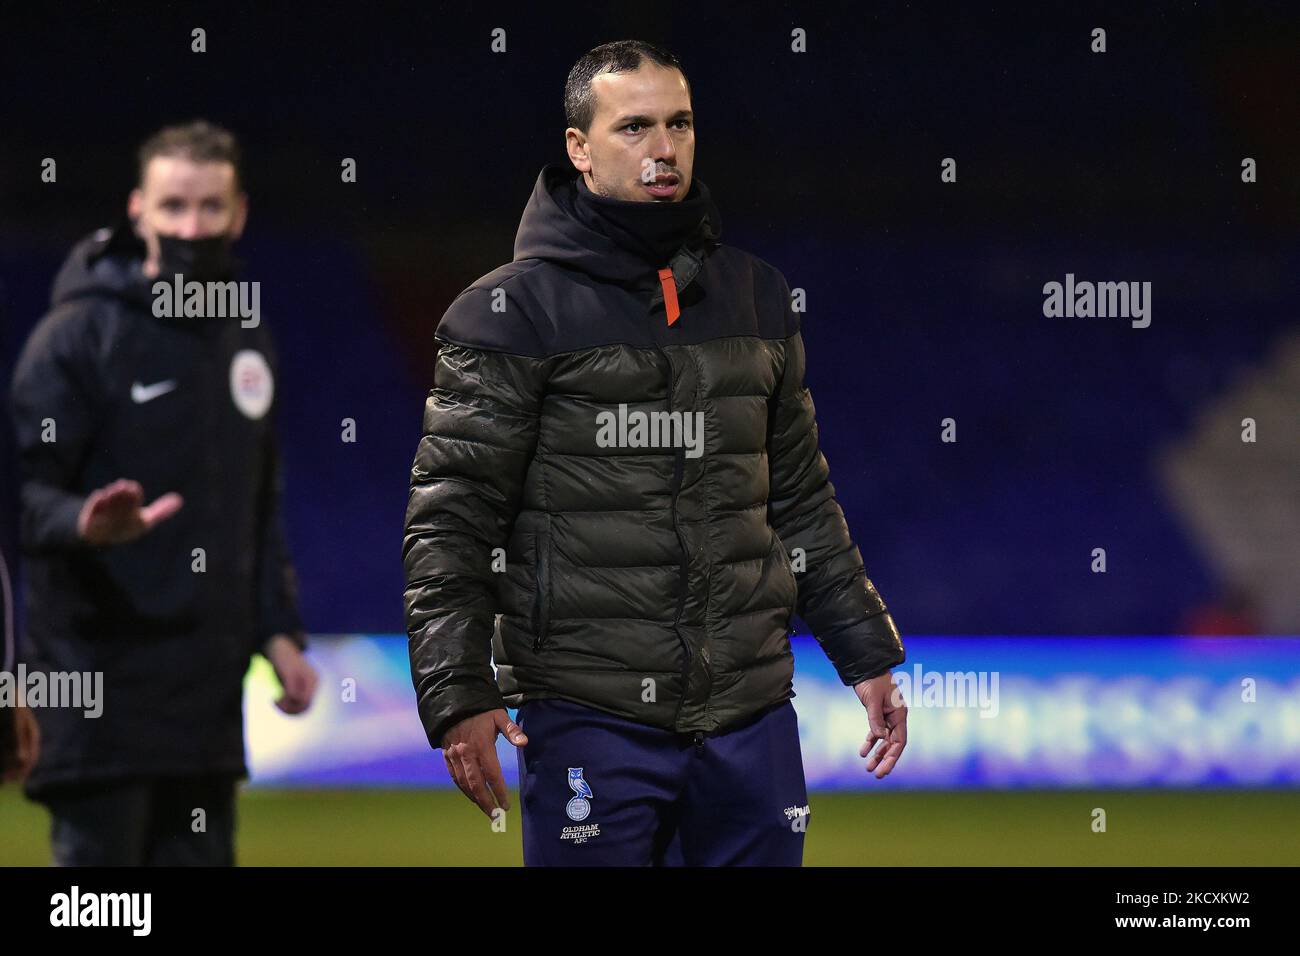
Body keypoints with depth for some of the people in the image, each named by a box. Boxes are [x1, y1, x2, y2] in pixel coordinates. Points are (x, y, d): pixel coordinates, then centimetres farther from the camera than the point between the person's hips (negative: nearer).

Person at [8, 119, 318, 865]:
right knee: (97, 852, -9)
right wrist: (83, 523, -32)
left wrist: (279, 629, 16)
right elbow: (28, 490, -11)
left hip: (208, 685, 7)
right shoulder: (78, 334, -5)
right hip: (102, 679, -7)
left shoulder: (248, 338, 17)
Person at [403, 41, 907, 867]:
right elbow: (450, 521, -4)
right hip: (588, 717, -4)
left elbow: (801, 499, 21)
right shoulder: (517, 310, -1)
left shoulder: (753, 296, 14)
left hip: (749, 714, 4)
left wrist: (867, 656, 18)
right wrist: (459, 696, -12)